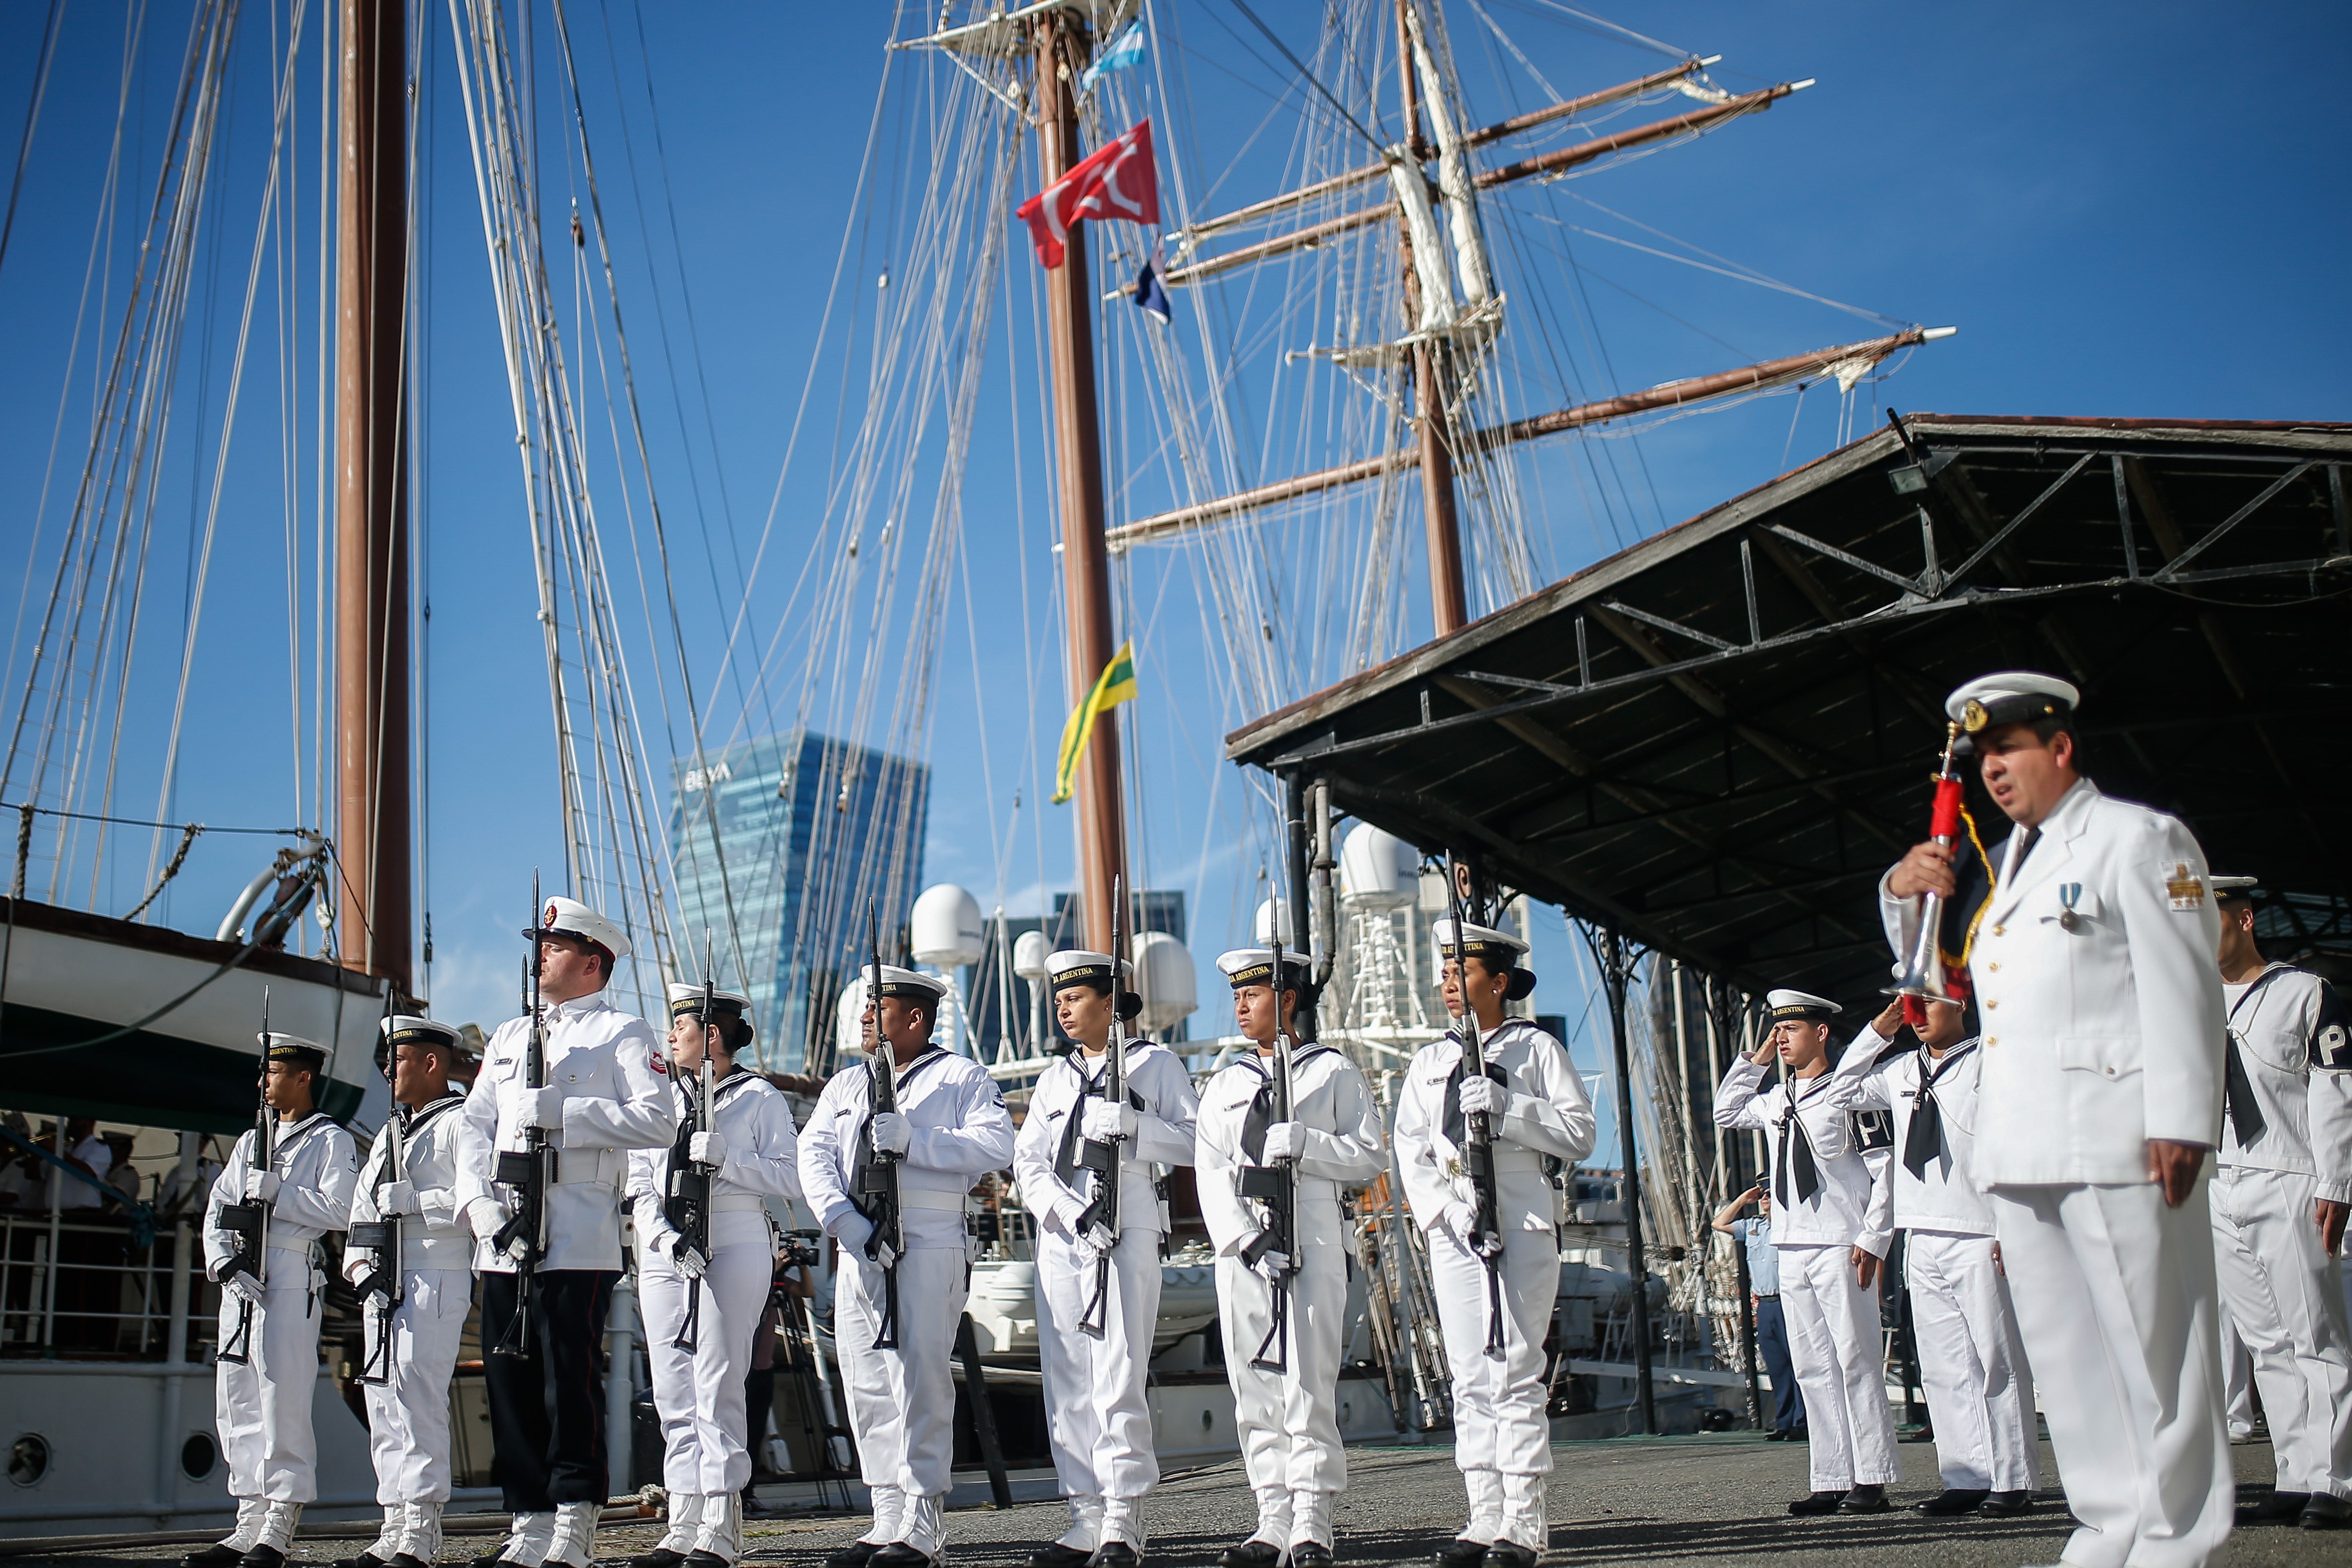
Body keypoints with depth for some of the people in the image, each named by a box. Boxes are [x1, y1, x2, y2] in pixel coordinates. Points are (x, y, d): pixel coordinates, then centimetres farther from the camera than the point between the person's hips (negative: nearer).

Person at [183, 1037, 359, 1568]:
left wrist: (273, 1192, -12)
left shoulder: (331, 1141, 2)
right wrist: (225, 1262, -4)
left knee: (284, 1404, -9)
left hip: (291, 1279, -7)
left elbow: (338, 1210, -12)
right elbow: (217, 1210, 13)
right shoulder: (250, 1141, 22)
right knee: (237, 1405, 6)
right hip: (240, 1281, 7)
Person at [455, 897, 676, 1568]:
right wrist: (480, 1201, -1)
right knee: (510, 1383, 5)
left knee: (570, 1381, -7)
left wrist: (561, 1112, -15)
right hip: (503, 1239, 6)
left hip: (579, 1241, -6)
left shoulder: (623, 1033, 4)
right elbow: (473, 1125, 16)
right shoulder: (509, 1036, 23)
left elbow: (658, 1120, -10)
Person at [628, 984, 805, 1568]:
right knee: (672, 1393, 4)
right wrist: (665, 1236, -7)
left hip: (734, 1250, -5)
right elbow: (640, 1182, 10)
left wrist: (725, 1158, -17)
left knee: (718, 1388, -8)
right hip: (664, 1255, 6)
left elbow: (790, 1176, -5)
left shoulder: (760, 1098, 3)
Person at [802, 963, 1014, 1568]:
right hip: (858, 1252, 6)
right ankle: (888, 1519, 12)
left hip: (930, 1250, -6)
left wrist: (911, 1140, -17)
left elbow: (996, 1145, -9)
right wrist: (845, 1220, -9)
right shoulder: (845, 1085, 21)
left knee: (920, 1382, -9)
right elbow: (814, 1156, 8)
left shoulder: (962, 1077, 6)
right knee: (868, 1387, 5)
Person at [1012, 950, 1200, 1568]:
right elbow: (1028, 1162, 9)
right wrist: (1071, 1210, -9)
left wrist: (1133, 1126, -17)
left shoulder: (1155, 1065, 7)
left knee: (1118, 1377, -11)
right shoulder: (1055, 1078, 20)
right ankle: (1087, 1516, 7)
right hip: (1059, 1238, 5)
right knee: (1066, 1380, 2)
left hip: (1127, 1235, -5)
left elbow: (1195, 1143, -1)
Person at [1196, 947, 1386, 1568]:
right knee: (1255, 1390, 4)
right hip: (1243, 1249, 4)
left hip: (1313, 1244, -4)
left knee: (1308, 1384, -8)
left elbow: (1370, 1155, 1)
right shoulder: (1226, 1085, 17)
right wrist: (1247, 1239, -9)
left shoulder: (1335, 1073, 7)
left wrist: (1304, 1144, -16)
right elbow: (1210, 1171, 6)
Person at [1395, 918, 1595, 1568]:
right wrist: (1445, 1211, -7)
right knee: (1471, 1379, 3)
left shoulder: (1537, 1049, 7)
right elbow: (1411, 1147, 9)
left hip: (1523, 1227, -4)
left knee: (1515, 1375, -8)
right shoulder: (1430, 1061, 18)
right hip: (1453, 1231, 4)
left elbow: (1579, 1134, -1)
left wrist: (1507, 1108, -14)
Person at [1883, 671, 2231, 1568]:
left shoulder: (2136, 839, 2)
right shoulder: (2002, 862, 22)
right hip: (2019, 1149, 7)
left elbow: (2182, 990, -6)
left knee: (2153, 1344, -3)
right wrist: (1904, 893, 9)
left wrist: (2180, 1122, -15)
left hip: (2114, 1140, -7)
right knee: (2065, 1353, 9)